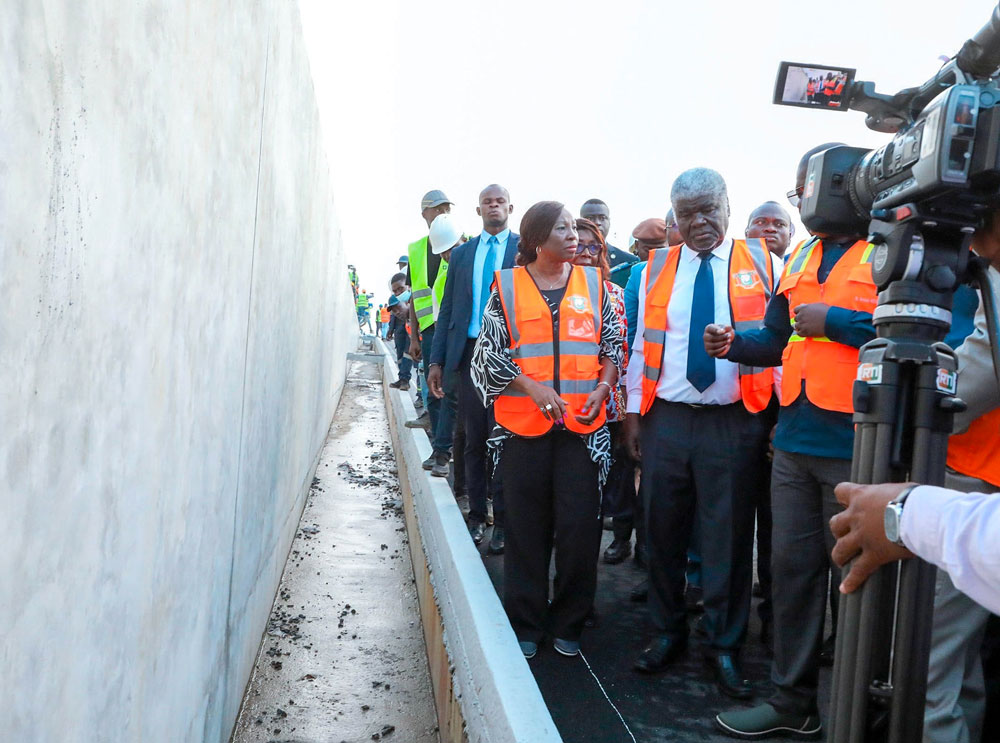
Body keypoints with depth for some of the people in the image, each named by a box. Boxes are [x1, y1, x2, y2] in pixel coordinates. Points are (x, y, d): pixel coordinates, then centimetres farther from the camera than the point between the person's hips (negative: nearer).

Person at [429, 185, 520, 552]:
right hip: (468, 353, 3)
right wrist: (437, 360, 7)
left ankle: (502, 521, 12)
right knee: (474, 439, 9)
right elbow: (448, 309, 13)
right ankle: (477, 515, 21)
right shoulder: (462, 254, 14)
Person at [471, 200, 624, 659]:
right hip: (524, 424, -1)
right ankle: (525, 625, 22)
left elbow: (613, 345, 11)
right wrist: (531, 387, -11)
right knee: (526, 527, 7)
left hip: (582, 424, 1)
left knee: (579, 527, 2)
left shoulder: (593, 283, 9)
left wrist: (602, 389, -6)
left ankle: (568, 624, 20)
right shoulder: (507, 285, 3)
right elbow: (489, 352, 2)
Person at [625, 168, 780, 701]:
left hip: (734, 422, -2)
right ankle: (667, 633, 31)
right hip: (665, 419, 2)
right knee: (663, 532, 11)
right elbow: (641, 344, 9)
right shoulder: (656, 269, 9)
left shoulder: (762, 266, 3)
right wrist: (633, 412, 6)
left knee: (728, 536, 6)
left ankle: (723, 647, 24)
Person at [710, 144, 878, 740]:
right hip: (795, 444, 6)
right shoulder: (802, 259, 16)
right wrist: (735, 343, 4)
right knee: (792, 569, 12)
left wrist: (834, 322, -15)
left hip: (855, 449, -6)